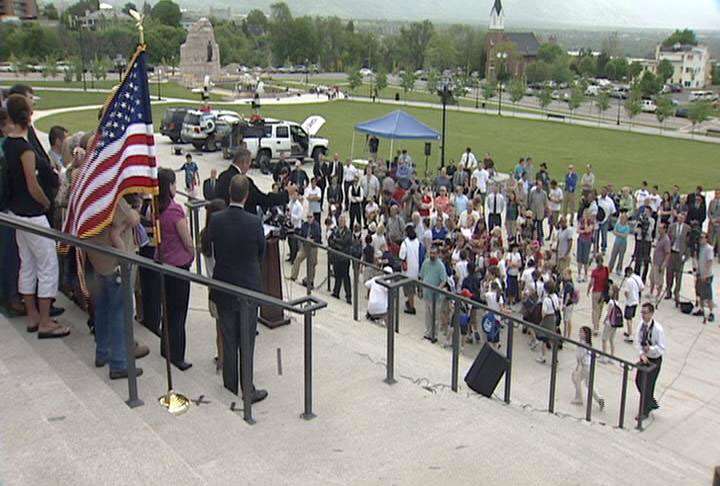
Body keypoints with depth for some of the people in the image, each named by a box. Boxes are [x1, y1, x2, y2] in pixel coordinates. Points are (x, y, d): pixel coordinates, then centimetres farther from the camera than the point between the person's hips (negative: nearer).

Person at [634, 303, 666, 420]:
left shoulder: (658, 329, -26)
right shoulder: (641, 324, -9)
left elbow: (662, 348, -22)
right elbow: (637, 341, -8)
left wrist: (651, 348, -39)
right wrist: (642, 354, -23)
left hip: (654, 360, -6)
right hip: (644, 357, 6)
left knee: (647, 385, 2)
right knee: (638, 381, 18)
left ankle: (644, 412, 21)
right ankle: (652, 403, 42)